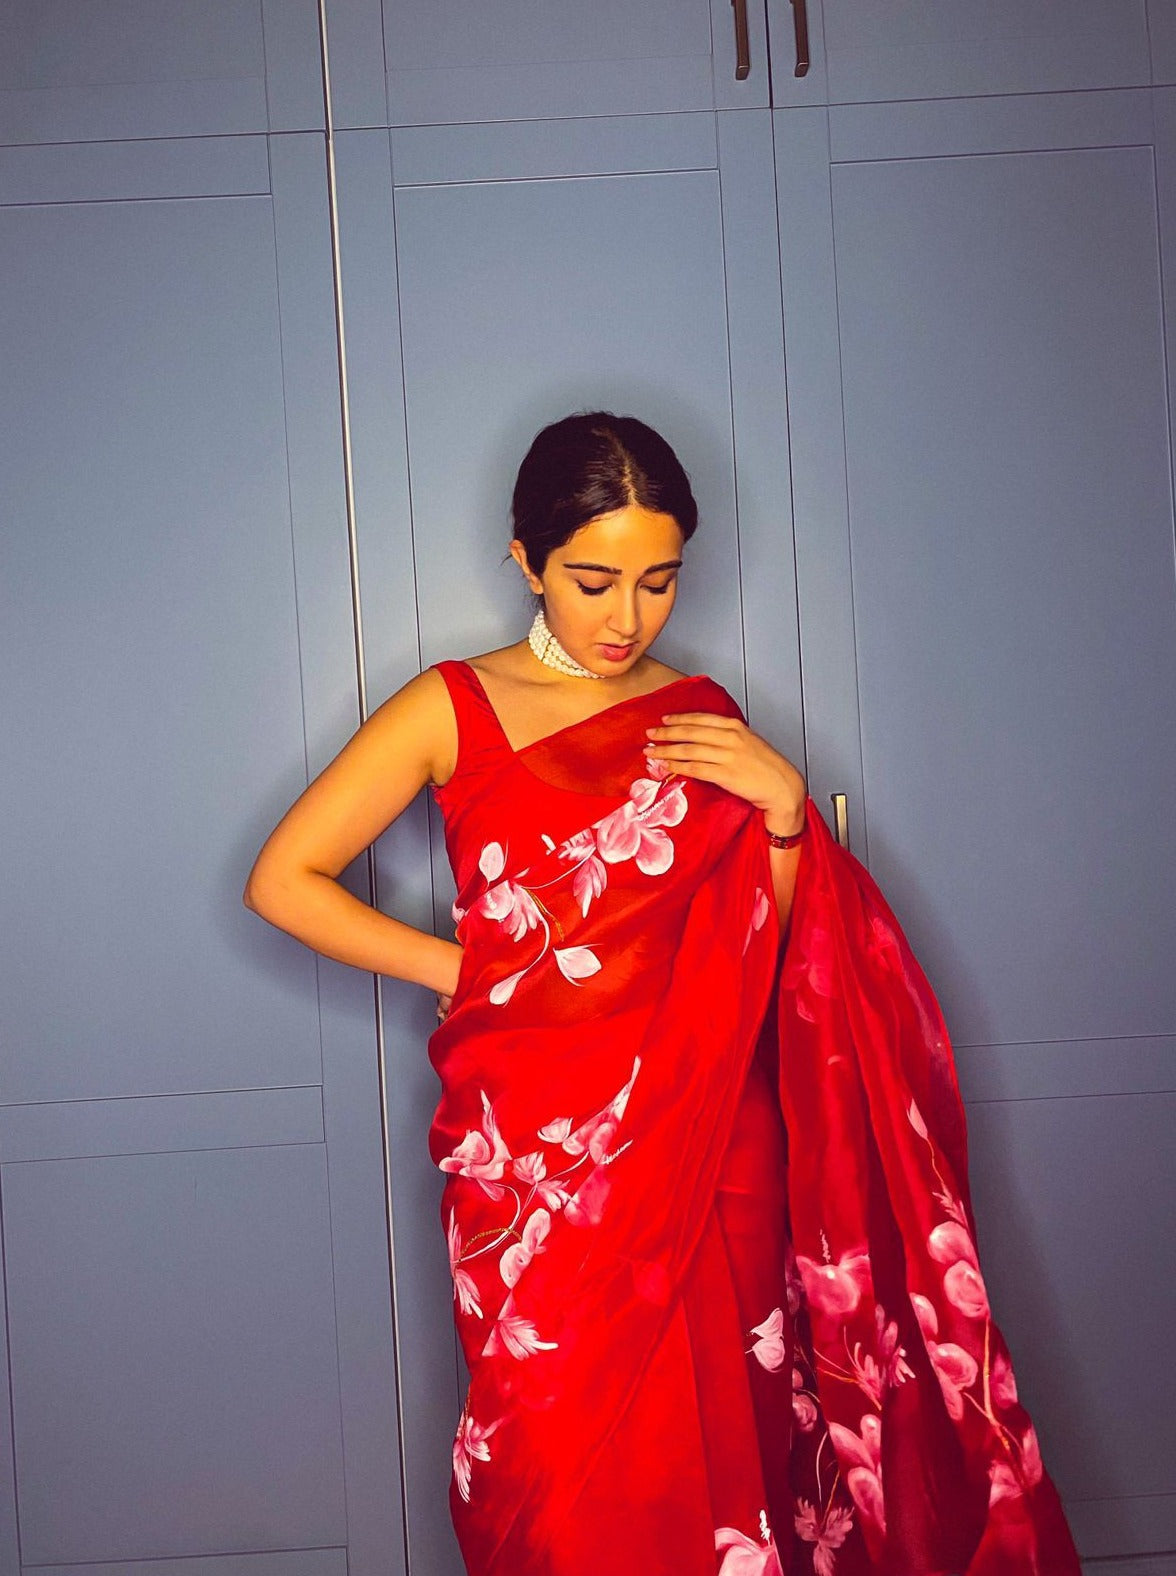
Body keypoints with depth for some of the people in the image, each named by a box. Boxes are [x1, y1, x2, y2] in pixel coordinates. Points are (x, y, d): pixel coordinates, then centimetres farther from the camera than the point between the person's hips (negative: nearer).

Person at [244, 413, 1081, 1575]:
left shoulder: (704, 721, 8)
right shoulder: (454, 710, 0)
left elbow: (777, 952, 11)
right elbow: (282, 880, 0)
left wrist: (782, 807, -6)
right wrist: (462, 969, -3)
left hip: (704, 1145, 3)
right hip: (536, 1146, -2)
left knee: (707, 1457, 8)